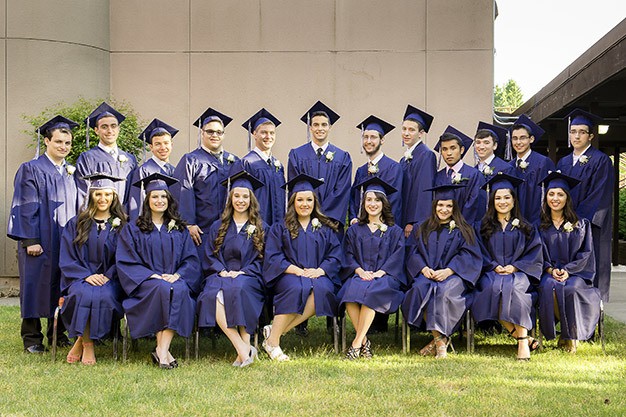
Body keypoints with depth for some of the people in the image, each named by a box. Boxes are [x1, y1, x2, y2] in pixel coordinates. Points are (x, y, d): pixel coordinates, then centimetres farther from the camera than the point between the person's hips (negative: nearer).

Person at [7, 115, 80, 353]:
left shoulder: (71, 172, 13)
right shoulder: (31, 170, -4)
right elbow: (27, 208, -10)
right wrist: (30, 240, -17)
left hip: (67, 241, 5)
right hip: (40, 241, -5)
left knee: (62, 288, 8)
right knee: (36, 286, -1)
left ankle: (58, 333, 19)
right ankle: (32, 338, 8)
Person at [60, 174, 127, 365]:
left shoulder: (121, 225, 9)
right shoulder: (76, 224, 11)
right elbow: (66, 259, 5)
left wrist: (107, 276, -12)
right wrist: (87, 276, -12)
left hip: (110, 279, 0)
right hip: (80, 279, 0)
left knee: (103, 296, -35)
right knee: (85, 294, -35)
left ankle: (82, 341, -15)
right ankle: (87, 344, -17)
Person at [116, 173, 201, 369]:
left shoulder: (180, 230, 18)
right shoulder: (133, 230, 12)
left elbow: (191, 259, 9)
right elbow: (125, 262, 1)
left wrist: (177, 275, -12)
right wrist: (152, 275, -14)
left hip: (175, 280, 2)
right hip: (145, 283, -2)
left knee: (180, 290, -34)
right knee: (162, 288, -36)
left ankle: (162, 350, -36)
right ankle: (163, 351, -33)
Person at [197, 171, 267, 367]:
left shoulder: (260, 228, 14)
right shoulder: (218, 227, 20)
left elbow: (261, 259, 5)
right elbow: (209, 257, 13)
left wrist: (242, 272, -11)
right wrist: (222, 271, -8)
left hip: (248, 277, -2)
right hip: (221, 275, 2)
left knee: (238, 289, -39)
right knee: (213, 294, -35)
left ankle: (245, 347, -37)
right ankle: (244, 350, -39)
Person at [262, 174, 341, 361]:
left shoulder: (325, 229, 19)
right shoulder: (280, 228, 14)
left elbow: (335, 257, 9)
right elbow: (273, 257, 0)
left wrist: (320, 270, -12)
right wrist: (297, 270, -14)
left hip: (318, 276, 2)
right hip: (289, 276, -2)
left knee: (322, 289, -35)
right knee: (297, 288, -38)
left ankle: (277, 330, -32)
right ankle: (273, 340, -32)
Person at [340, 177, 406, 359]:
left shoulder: (394, 231, 14)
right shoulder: (354, 230, 20)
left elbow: (397, 257, 2)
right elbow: (348, 256, 9)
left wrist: (379, 273, -15)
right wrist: (359, 271, -11)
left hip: (385, 277, -2)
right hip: (359, 275, 2)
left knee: (370, 291, -37)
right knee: (351, 289, -34)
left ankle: (357, 343, -32)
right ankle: (364, 342, -27)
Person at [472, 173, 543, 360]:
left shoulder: (525, 227, 15)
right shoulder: (483, 227, 17)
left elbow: (534, 253, 6)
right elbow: (480, 254, 9)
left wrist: (514, 267, -9)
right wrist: (494, 267, -10)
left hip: (518, 273, -1)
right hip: (492, 273, 1)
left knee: (512, 287, -37)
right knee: (493, 287, -36)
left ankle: (523, 341, -35)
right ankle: (524, 337, -28)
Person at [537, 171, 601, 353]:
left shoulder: (580, 224, 10)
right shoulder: (540, 226, 12)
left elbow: (585, 252, 3)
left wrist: (568, 269, -13)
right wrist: (550, 270, -12)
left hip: (576, 273, -1)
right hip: (549, 272, 1)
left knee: (570, 289, -35)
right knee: (548, 288, -35)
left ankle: (572, 335, -17)